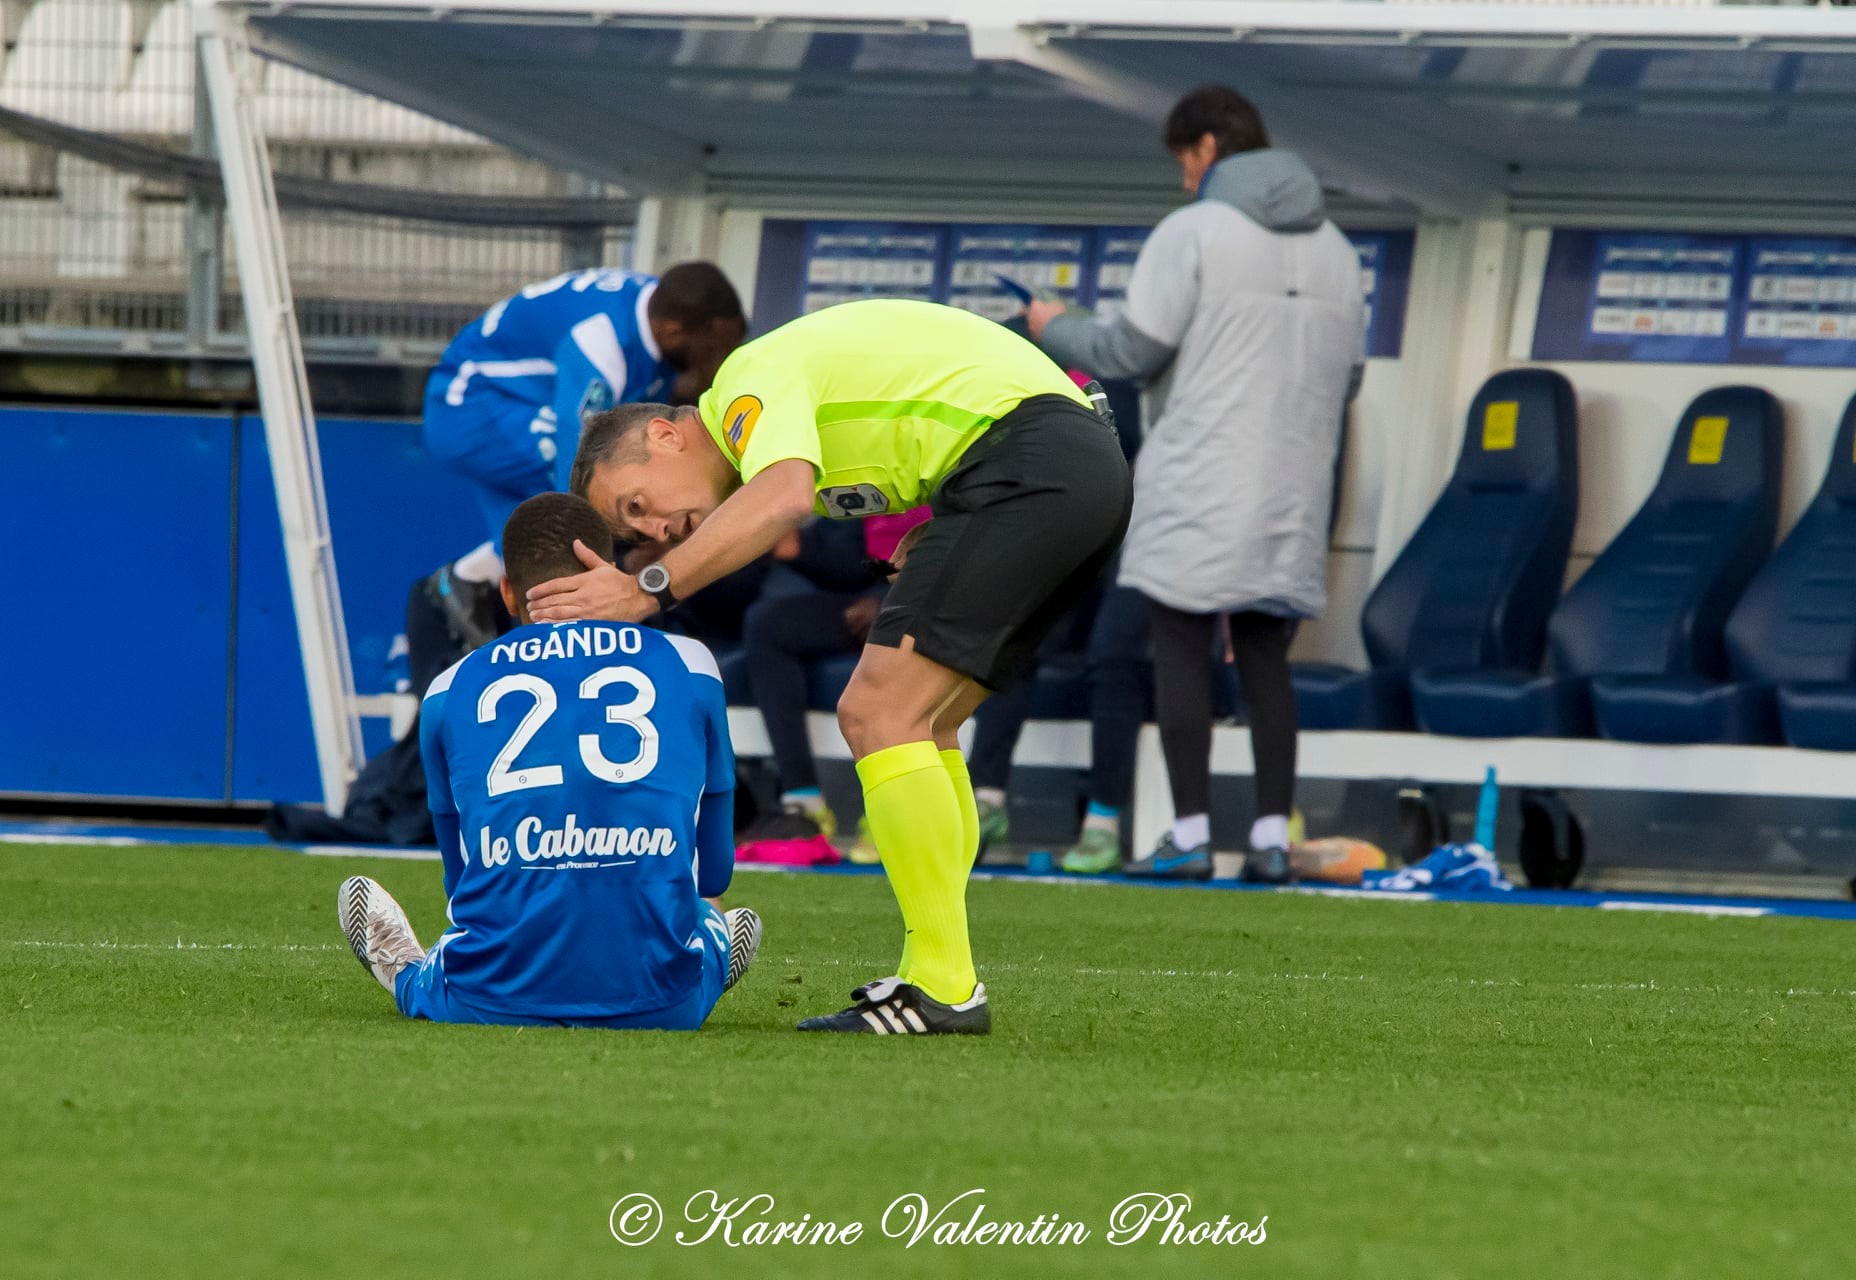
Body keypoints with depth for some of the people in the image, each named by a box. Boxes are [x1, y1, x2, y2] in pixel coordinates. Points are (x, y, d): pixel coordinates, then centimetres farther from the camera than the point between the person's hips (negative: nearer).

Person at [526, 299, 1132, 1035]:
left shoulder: (754, 377, -6)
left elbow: (783, 496, -23)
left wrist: (650, 590, -23)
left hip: (1025, 453, -11)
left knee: (879, 713, -12)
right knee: (916, 727, 15)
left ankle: (943, 987, -14)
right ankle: (937, 975, 11)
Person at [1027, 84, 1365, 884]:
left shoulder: (1194, 233, -5)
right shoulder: (1334, 249, 14)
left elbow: (1131, 352, -6)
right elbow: (1345, 377, 15)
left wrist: (1056, 330, 12)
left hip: (1200, 481, -5)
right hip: (1293, 489, 5)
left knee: (1181, 651, -1)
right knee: (1264, 658, 10)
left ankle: (1191, 834, -7)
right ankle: (1272, 837, 2)